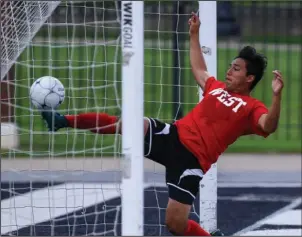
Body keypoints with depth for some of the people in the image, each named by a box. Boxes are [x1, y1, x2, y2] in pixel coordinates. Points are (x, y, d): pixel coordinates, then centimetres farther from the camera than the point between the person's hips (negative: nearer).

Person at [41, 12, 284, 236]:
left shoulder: (252, 108, -2)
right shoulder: (218, 88, 18)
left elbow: (268, 127, -23)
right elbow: (199, 70, 38)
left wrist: (277, 95, -36)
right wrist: (194, 35, 40)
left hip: (192, 160, -6)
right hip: (173, 136, 6)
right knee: (132, 124, -19)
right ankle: (63, 121, -13)